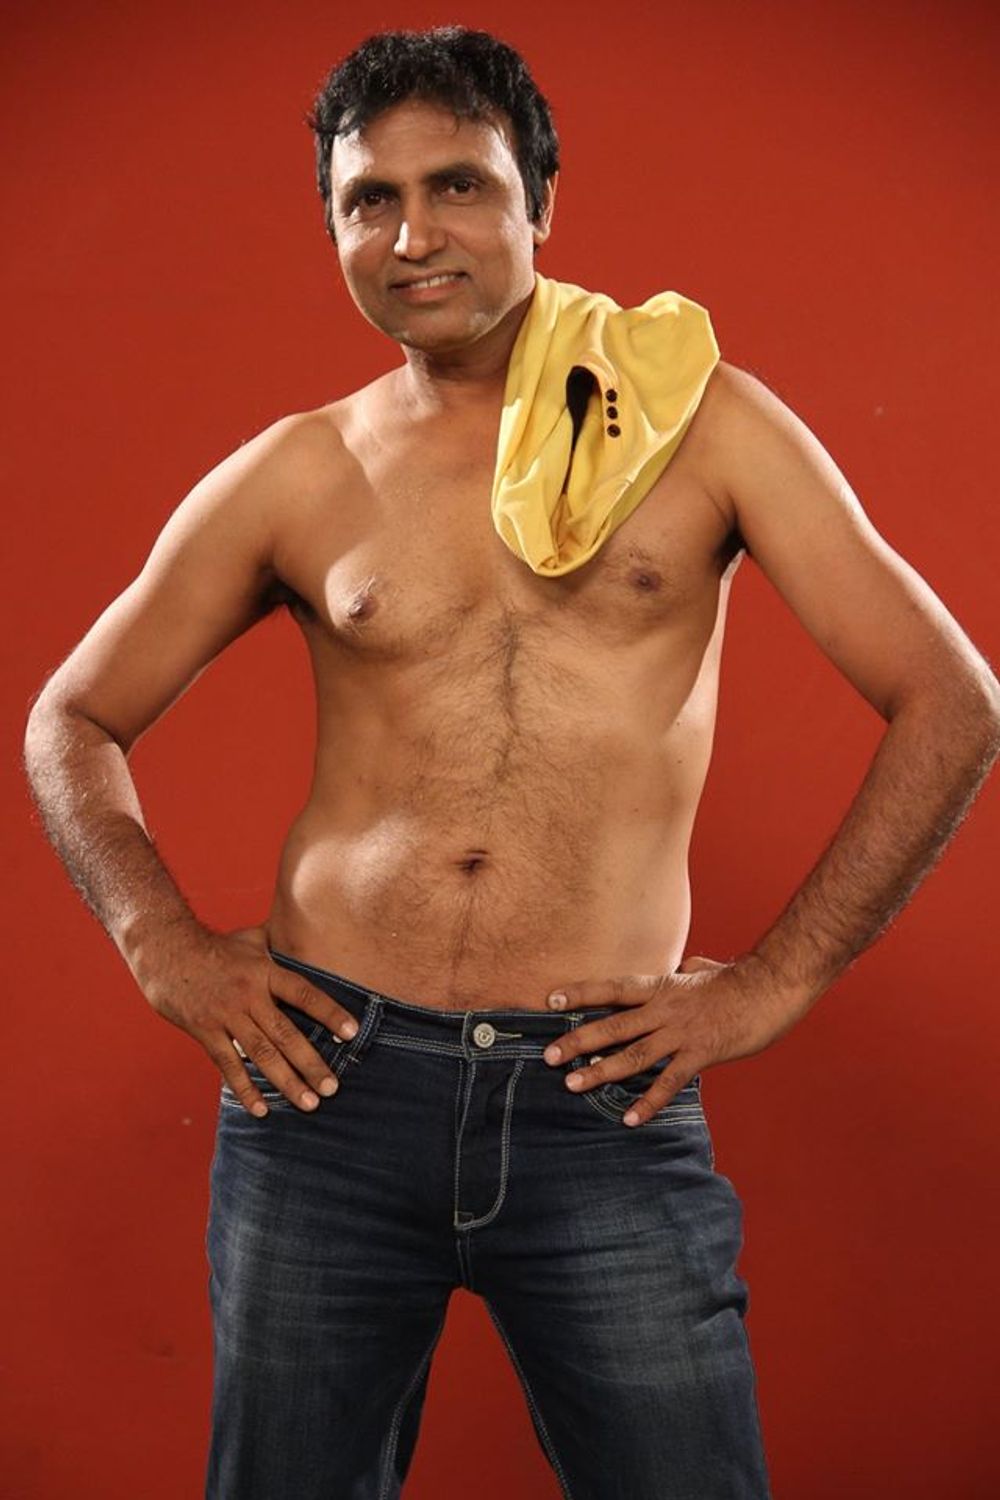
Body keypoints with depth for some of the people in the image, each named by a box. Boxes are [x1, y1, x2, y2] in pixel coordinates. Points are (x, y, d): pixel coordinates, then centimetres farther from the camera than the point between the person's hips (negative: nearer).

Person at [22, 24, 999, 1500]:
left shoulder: (701, 420, 2)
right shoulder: (294, 475, 6)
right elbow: (73, 722, 16)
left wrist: (775, 982, -3)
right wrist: (165, 946, 0)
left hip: (606, 1100, -1)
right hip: (327, 1078, 2)